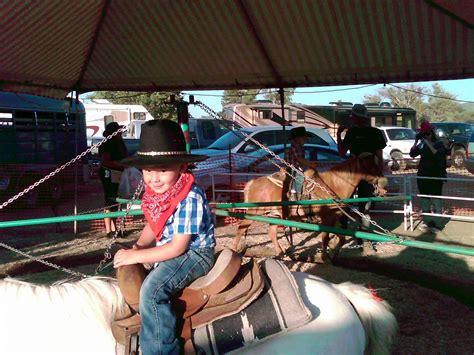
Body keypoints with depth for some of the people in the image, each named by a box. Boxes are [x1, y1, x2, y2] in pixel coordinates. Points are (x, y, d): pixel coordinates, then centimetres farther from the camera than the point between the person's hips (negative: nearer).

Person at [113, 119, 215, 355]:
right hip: (167, 250, 10)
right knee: (123, 267, 18)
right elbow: (153, 226, 13)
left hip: (195, 254, -9)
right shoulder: (156, 192, -3)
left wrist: (136, 256, -22)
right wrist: (137, 246, -5)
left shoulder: (190, 199, -27)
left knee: (152, 290, -27)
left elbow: (178, 247, -25)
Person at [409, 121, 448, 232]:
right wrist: (416, 142, -12)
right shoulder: (421, 144, 6)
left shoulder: (439, 144, -6)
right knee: (424, 199, 10)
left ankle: (436, 221, -3)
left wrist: (428, 143, -26)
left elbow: (438, 154, -24)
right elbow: (412, 154, -2)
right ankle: (427, 220, 20)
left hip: (436, 176, -5)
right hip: (422, 175, 5)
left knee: (436, 199, -7)